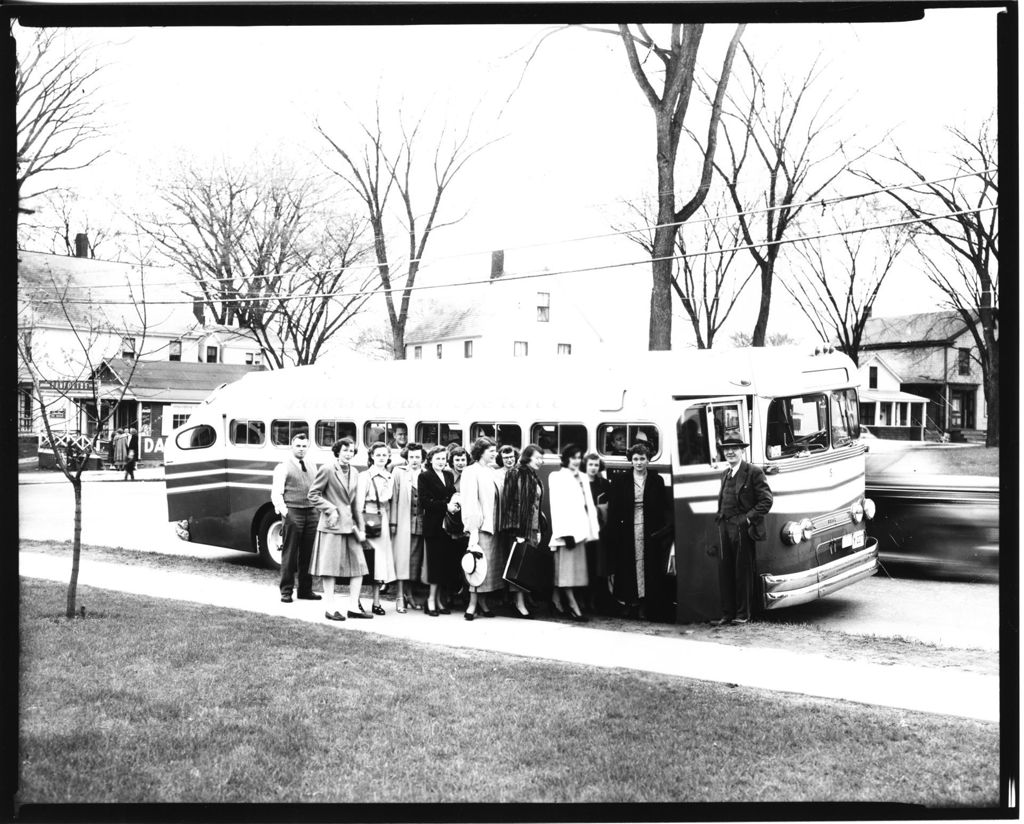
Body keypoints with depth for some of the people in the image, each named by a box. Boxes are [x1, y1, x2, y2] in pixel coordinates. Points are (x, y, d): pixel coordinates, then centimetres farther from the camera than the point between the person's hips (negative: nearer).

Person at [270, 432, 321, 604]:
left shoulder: (312, 467, 17)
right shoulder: (283, 466, -1)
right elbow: (276, 493, -6)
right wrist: (284, 511, -18)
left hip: (311, 513, 6)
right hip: (293, 512, -5)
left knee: (308, 554, 10)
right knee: (290, 554, -2)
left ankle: (305, 590, 18)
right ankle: (286, 591, 5)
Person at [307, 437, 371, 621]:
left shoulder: (354, 472, 13)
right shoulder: (327, 469, -7)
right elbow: (312, 494, -6)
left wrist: (360, 528, 11)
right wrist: (331, 509, -14)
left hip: (350, 524, 7)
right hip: (332, 525, -7)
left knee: (359, 566, 4)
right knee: (330, 566, -1)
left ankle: (353, 607, 10)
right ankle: (330, 609, 7)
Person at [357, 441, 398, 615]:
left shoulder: (389, 478, 12)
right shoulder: (364, 477, -6)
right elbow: (358, 504, -9)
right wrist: (360, 527, -15)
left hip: (383, 521, 6)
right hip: (368, 520, -6)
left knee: (380, 562, 6)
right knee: (365, 563, -6)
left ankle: (376, 602, 11)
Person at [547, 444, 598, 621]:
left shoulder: (583, 478, 17)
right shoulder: (557, 477, -2)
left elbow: (589, 504, 15)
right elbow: (557, 506, -10)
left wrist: (592, 529, 6)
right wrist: (565, 533, -17)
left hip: (580, 529, 7)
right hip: (567, 529, -7)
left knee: (577, 566, 8)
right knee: (567, 568, -7)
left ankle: (556, 599, 17)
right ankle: (573, 606, -8)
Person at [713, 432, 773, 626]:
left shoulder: (754, 472, -6)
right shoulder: (725, 475, 16)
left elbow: (766, 501, -10)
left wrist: (748, 518, -14)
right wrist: (720, 518, 10)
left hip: (743, 529, -7)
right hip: (725, 529, 7)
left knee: (743, 572, 2)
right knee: (725, 572, 8)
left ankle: (743, 614, 11)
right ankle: (727, 613, 15)